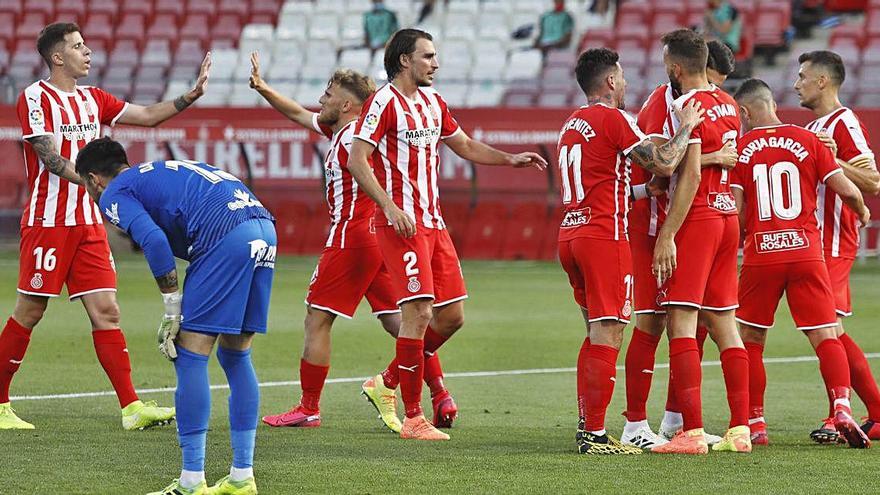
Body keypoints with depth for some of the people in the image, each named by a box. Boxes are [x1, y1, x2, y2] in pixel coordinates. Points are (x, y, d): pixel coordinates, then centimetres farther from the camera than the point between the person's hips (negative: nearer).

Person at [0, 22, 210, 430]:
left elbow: (148, 116, 15)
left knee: (106, 311, 0)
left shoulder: (92, 99, 14)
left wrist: (192, 95, 3)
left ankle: (131, 408, -4)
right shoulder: (35, 98, -7)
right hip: (48, 221, -6)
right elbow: (49, 158, -16)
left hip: (89, 223, 6)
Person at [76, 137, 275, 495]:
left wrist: (173, 311, -2)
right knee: (235, 355, 17)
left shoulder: (114, 194, 10)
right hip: (264, 227, 8)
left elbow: (154, 241, -9)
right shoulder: (159, 172, 35)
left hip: (224, 234, -8)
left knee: (191, 355, -1)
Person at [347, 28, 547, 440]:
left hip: (433, 222, 9)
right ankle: (412, 418, -8)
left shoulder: (433, 102, 16)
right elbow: (356, 160, -15)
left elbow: (466, 147, 29)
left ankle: (388, 380, 24)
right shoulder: (384, 102, -9)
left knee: (451, 316, 7)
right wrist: (390, 207, -24)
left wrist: (510, 159, 15)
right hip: (401, 222, -9)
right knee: (419, 312, -13)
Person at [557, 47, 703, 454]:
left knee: (596, 334, 17)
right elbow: (663, 164, -12)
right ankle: (595, 435, -10)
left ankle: (585, 427, 16)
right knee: (607, 337, -7)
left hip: (570, 235, 9)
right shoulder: (613, 119, -8)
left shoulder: (571, 124, 18)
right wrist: (686, 128, 2)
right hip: (604, 235, -9)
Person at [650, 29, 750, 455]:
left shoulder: (687, 106, -12)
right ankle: (739, 429, 10)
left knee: (681, 324, -8)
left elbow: (690, 175, -18)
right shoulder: (727, 105, 13)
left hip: (696, 218, -8)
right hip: (728, 217, 9)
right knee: (723, 323, 11)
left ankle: (691, 432, -15)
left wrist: (668, 235, -18)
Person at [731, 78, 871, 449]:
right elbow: (846, 189, 0)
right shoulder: (808, 140, 3)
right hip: (806, 251, 1)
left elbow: (734, 211, -4)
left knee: (750, 338, 13)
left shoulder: (740, 148, 0)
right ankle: (841, 407, -20)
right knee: (826, 335, 1)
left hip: (760, 255, -1)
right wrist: (862, 211, 21)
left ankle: (754, 423, 10)